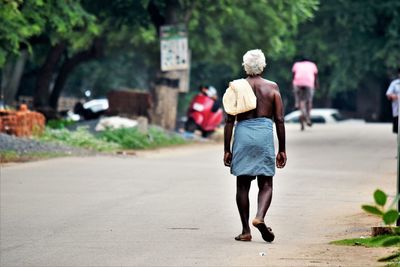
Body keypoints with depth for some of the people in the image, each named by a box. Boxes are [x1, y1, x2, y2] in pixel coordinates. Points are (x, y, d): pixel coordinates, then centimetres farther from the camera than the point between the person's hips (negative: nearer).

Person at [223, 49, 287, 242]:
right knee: (266, 183, 5)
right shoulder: (272, 87, 5)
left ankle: (245, 231, 6)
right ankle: (259, 217, -22)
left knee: (242, 185, 8)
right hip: (264, 133, 0)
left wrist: (227, 149, 4)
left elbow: (229, 120, 0)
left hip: (243, 134, 0)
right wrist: (282, 150, 8)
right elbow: (279, 120, 2)